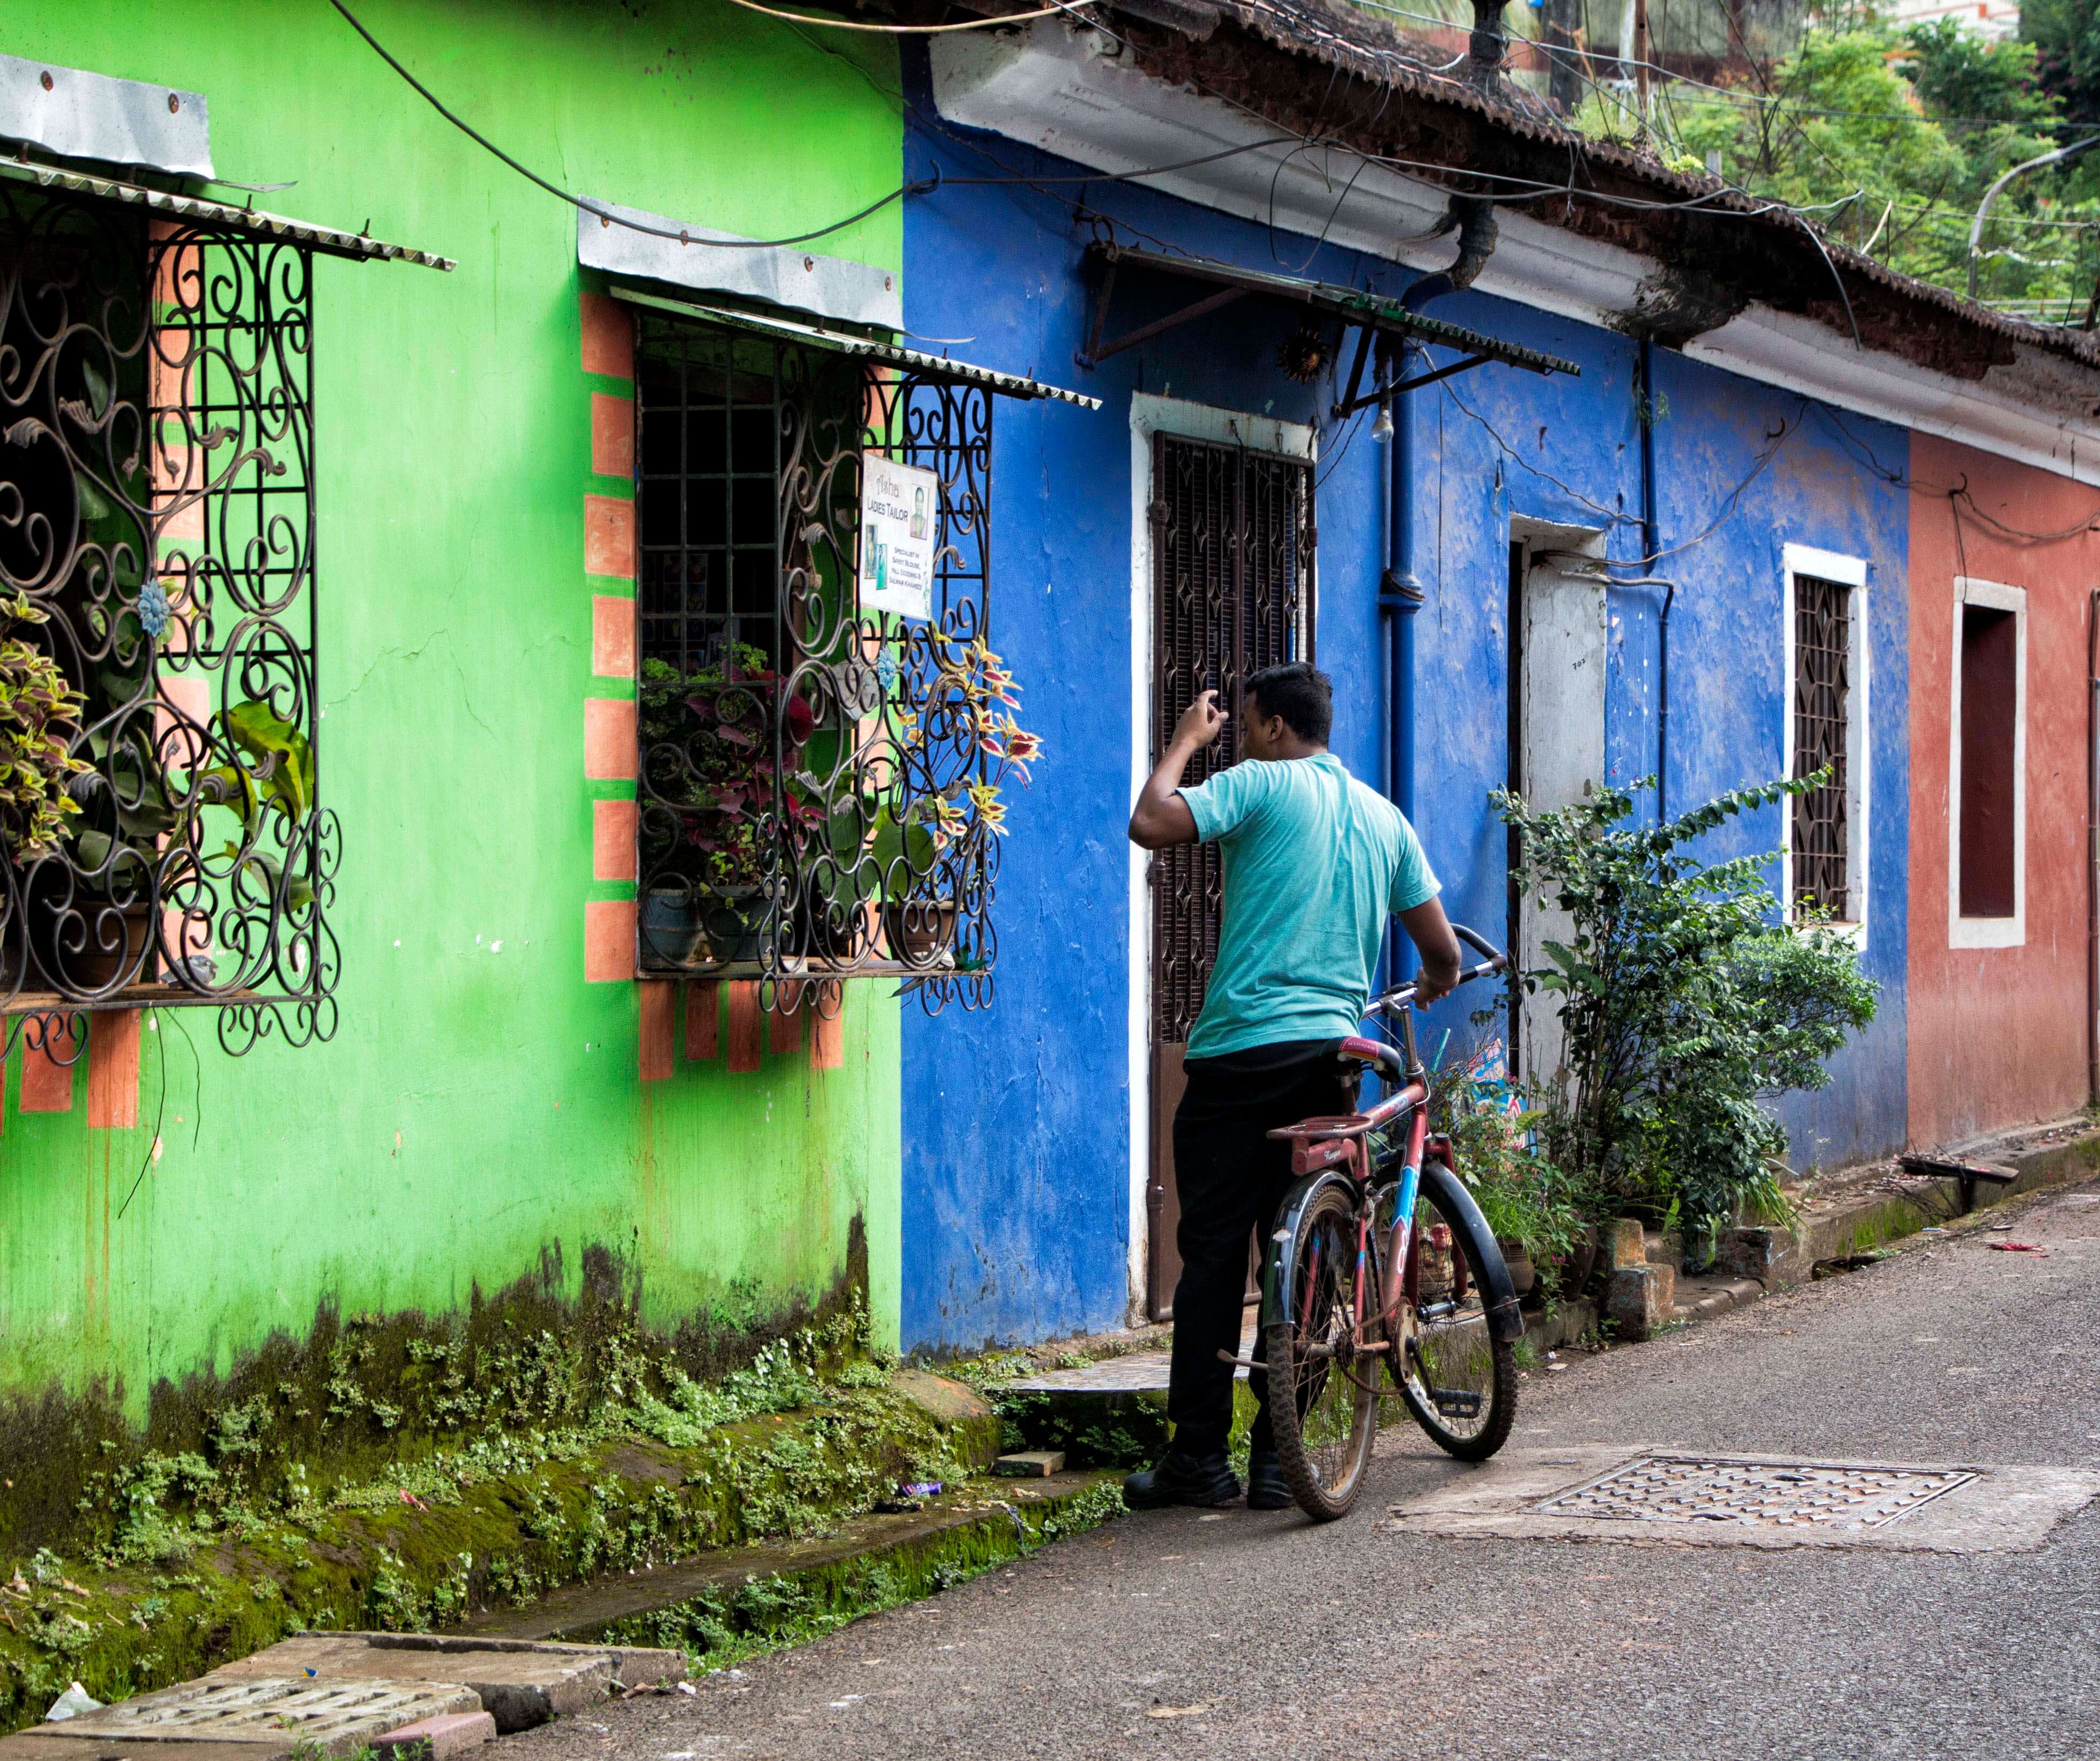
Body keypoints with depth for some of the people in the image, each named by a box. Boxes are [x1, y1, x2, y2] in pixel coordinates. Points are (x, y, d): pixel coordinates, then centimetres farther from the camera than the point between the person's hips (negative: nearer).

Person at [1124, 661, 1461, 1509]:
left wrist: (1185, 741, 2)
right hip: (1330, 1056, 5)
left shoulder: (1261, 784, -3)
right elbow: (1441, 949, 18)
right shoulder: (1383, 815, 15)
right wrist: (1434, 985, 42)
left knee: (1214, 1253, -1)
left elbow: (1151, 823, -15)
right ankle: (1277, 1456, 7)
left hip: (1241, 1049, -5)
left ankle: (1199, 1455, 0)